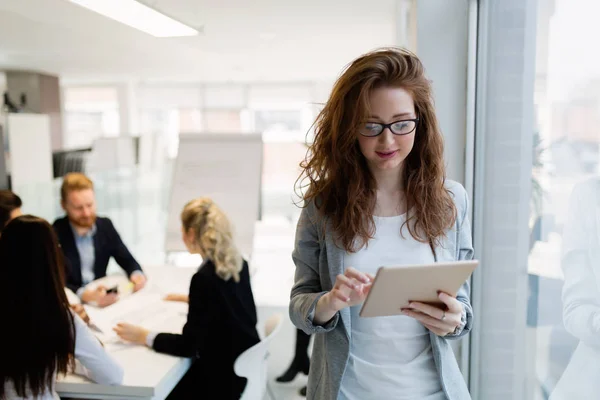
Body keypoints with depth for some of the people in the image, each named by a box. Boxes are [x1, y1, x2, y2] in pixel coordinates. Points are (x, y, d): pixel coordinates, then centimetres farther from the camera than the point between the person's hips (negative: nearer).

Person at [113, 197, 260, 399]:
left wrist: (143, 337, -10)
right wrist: (192, 298, 27)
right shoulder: (238, 263, -1)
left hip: (224, 377, -8)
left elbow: (188, 345, -19)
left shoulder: (204, 277, -25)